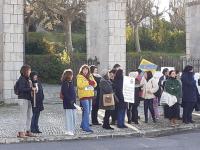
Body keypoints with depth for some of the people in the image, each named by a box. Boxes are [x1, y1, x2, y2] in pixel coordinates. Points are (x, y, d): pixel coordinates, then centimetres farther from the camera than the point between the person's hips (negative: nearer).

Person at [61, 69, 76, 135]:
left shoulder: (71, 82, 16)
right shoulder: (65, 83, -11)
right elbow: (64, 93, -17)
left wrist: (74, 100, 11)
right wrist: (70, 100, -19)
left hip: (72, 102, 9)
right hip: (67, 103, -8)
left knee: (73, 117, 10)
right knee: (69, 117, -6)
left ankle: (72, 130, 17)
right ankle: (68, 131, -1)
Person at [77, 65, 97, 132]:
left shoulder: (90, 76, 16)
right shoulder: (79, 77, -4)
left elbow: (95, 84, 11)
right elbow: (79, 85, -17)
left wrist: (92, 83, -12)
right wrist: (88, 82, -18)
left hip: (90, 96, 7)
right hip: (83, 96, -7)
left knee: (88, 111, 13)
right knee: (86, 111, -14)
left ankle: (83, 125, 27)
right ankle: (86, 127, -12)